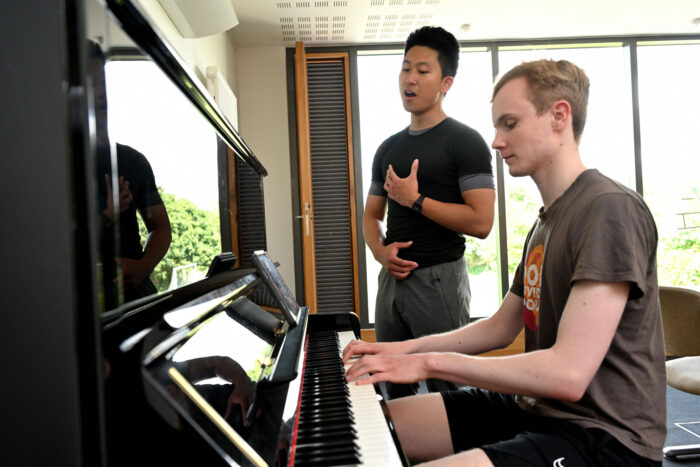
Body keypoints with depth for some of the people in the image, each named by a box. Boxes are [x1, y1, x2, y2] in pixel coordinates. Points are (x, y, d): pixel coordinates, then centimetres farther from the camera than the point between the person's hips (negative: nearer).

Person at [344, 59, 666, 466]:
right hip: (535, 410, 9)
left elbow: (569, 373, -27)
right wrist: (409, 348, 6)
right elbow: (501, 327, 17)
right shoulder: (547, 221, 14)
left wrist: (430, 362, -20)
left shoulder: (611, 209, -18)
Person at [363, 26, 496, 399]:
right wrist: (380, 251, -3)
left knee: (448, 390, 0)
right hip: (392, 278, 7)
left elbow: (481, 222, -15)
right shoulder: (388, 148, 14)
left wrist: (415, 199, -12)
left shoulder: (464, 141, -5)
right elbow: (371, 215, 18)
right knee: (396, 390, 15)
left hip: (439, 278, -6)